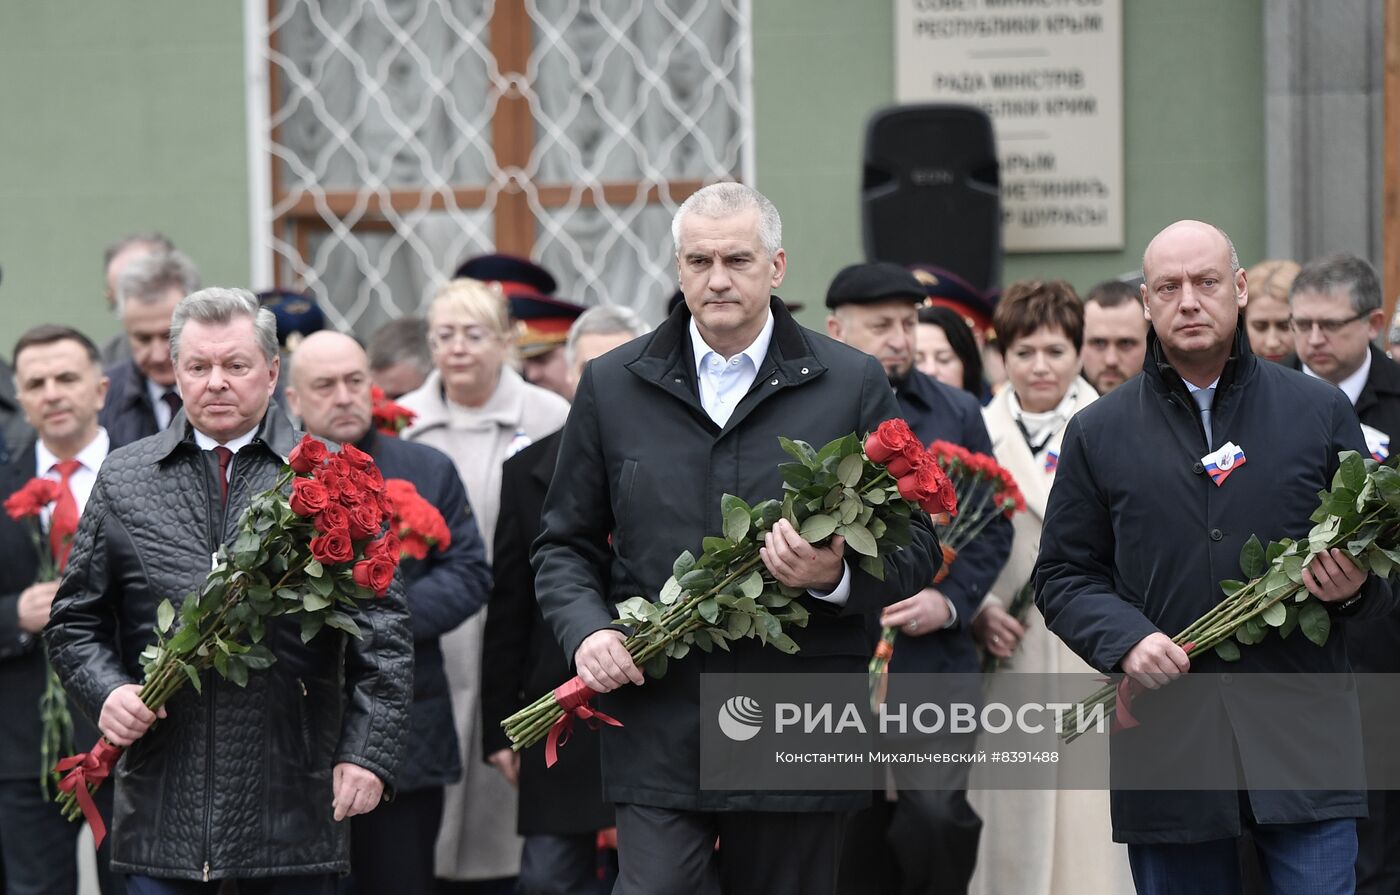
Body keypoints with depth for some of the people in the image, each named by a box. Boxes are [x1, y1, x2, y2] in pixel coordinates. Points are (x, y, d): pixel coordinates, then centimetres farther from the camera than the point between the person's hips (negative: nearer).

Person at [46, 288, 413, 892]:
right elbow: (75, 621, 15)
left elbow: (382, 632, 3)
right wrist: (105, 691, -5)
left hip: (294, 805, -1)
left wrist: (368, 751, -6)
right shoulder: (123, 481, 10)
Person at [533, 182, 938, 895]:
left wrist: (838, 577, -16)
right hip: (658, 724, 0)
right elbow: (565, 544, 15)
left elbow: (915, 548, 5)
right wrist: (585, 632, -5)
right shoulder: (612, 386, 9)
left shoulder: (853, 384, 5)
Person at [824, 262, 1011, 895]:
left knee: (941, 812, -11)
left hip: (932, 657, 1)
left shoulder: (957, 414, 9)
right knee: (850, 825, 6)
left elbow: (993, 526, 9)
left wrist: (950, 601, -5)